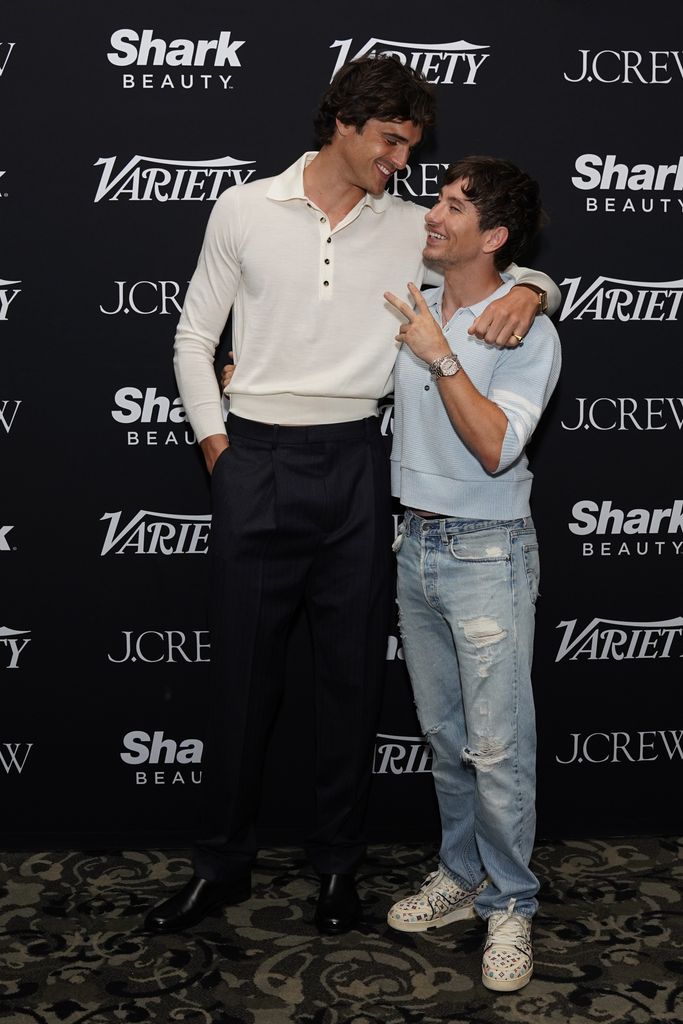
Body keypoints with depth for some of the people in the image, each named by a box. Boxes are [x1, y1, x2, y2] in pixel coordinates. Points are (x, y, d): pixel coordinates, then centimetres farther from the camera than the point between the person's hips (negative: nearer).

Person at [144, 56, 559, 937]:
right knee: (244, 671, 6)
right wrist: (216, 445, 0)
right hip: (257, 464, -1)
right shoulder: (245, 209, 3)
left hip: (355, 467, 2)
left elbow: (512, 261, 12)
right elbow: (195, 336, 8)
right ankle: (225, 863, 24)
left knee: (351, 673, 8)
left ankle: (337, 861, 25)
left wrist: (527, 289, -13)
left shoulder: (412, 229, 5)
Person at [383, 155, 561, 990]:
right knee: (443, 735, 15)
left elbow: (494, 447, -22)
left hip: (486, 553, -6)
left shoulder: (527, 332, -11)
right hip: (415, 546, 6)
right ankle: (460, 876, 30)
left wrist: (441, 356, -23)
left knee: (497, 746, -2)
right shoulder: (409, 309, 6)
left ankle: (508, 906, 14)